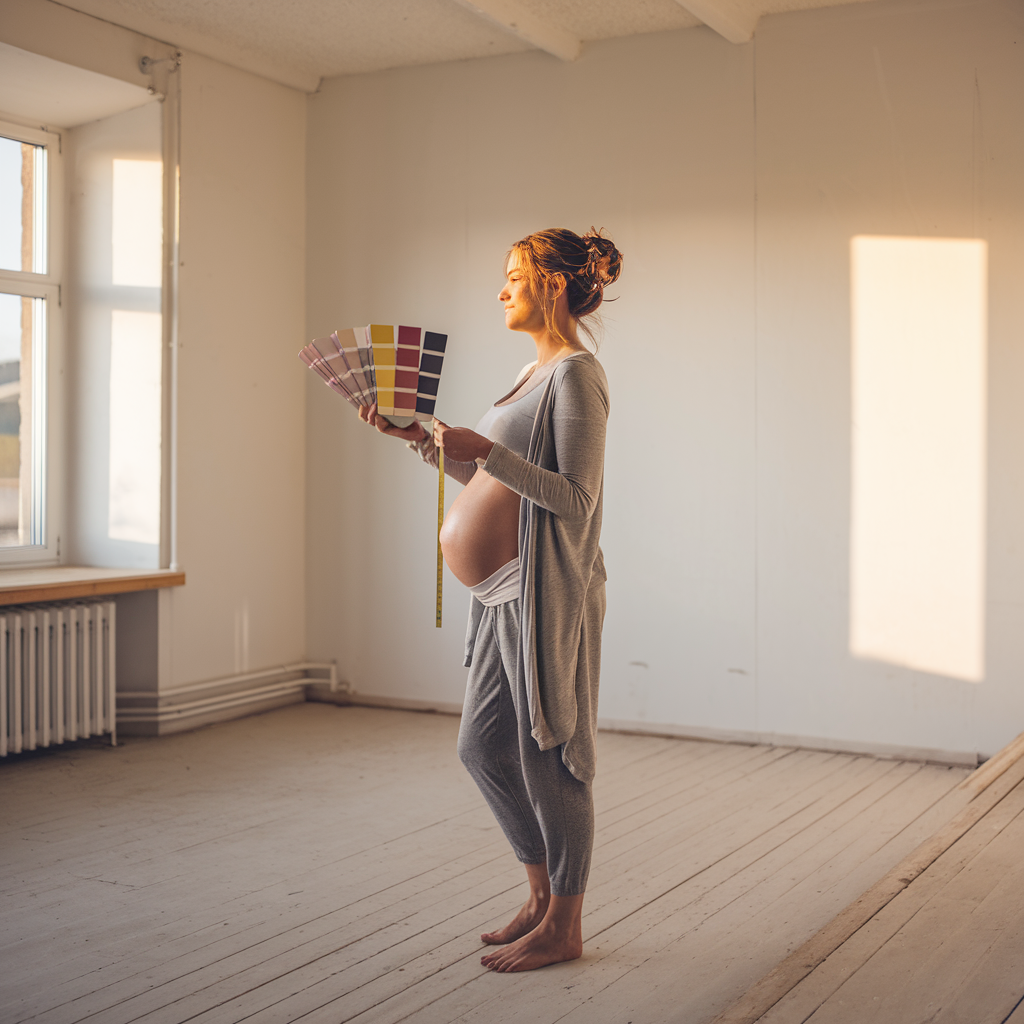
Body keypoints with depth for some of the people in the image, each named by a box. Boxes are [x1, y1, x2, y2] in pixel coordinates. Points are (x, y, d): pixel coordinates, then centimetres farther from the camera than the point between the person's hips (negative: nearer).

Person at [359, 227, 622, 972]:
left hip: (552, 590, -10)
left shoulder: (577, 376, -13)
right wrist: (416, 437, 15)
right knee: (484, 747, 14)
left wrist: (486, 450, -23)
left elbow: (575, 497, -20)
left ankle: (564, 926, 16)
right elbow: (494, 477, 21)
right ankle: (544, 894, 29)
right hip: (507, 590, 10)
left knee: (550, 756, 1)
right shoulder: (537, 374, 16)